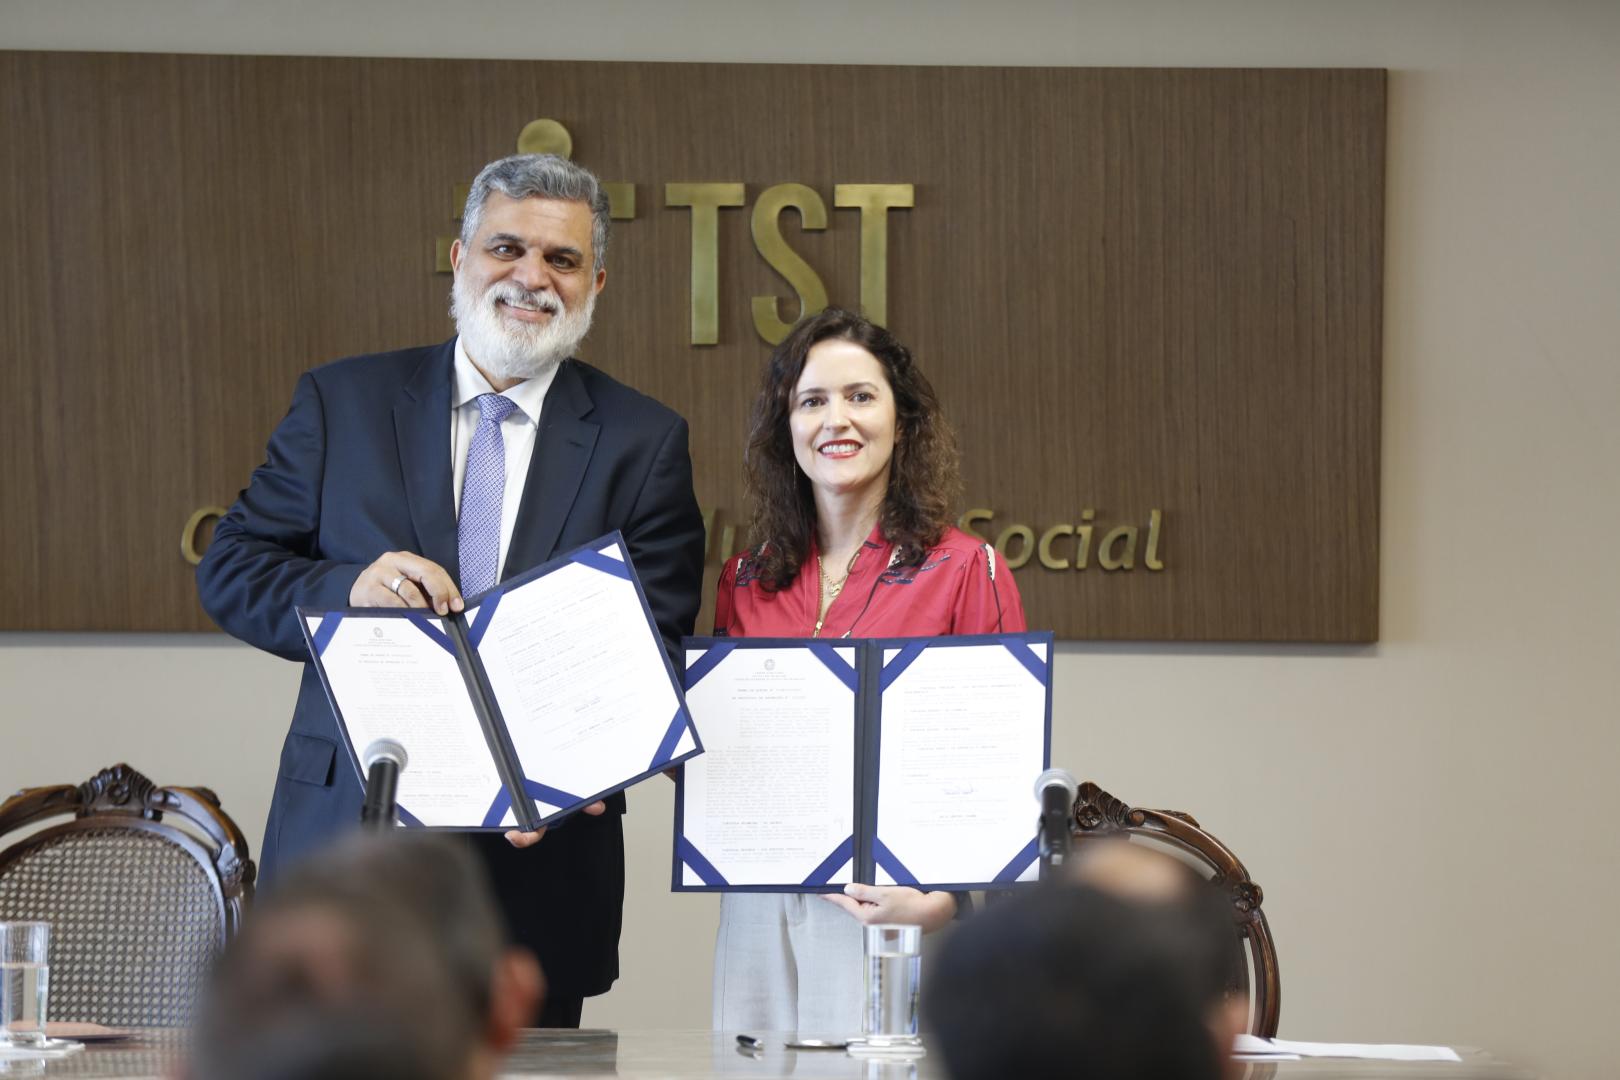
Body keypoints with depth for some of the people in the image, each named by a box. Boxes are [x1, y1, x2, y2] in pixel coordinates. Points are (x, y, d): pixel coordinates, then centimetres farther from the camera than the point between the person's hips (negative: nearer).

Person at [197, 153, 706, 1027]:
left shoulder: (644, 443, 3)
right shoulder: (343, 401, 5)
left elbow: (657, 648, -1)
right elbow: (229, 570, 5)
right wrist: (349, 588, -17)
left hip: (538, 870, 0)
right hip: (346, 840, 0)